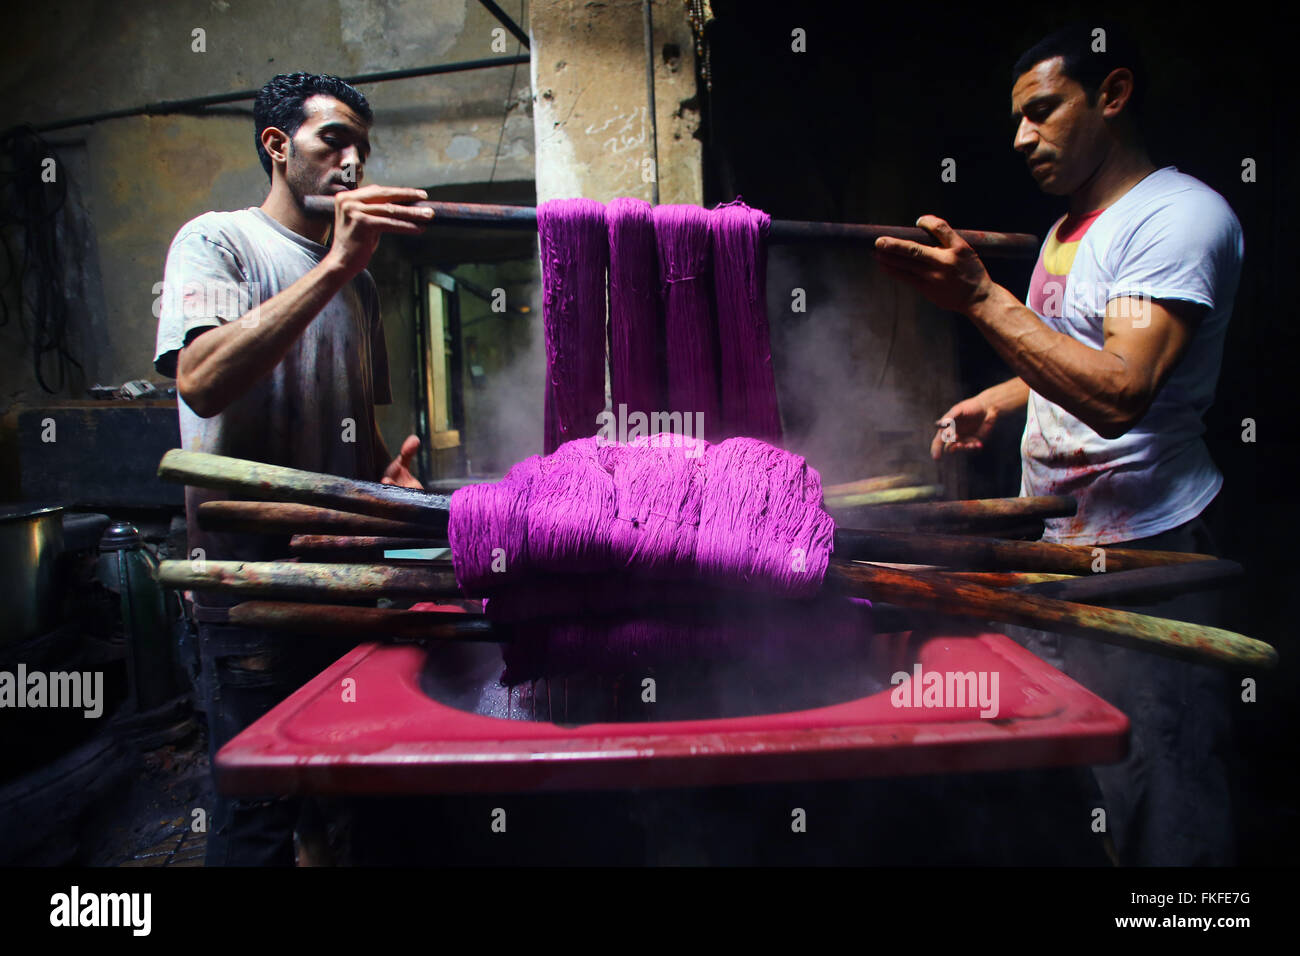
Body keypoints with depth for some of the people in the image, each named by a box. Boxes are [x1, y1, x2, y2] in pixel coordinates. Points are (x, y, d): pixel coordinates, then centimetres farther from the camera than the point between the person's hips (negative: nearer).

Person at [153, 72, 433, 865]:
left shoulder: (357, 281, 16)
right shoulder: (217, 241, -2)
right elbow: (201, 380, -22)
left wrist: (385, 471, -1)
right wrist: (335, 264, -25)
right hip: (252, 584, -6)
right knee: (260, 815, 2)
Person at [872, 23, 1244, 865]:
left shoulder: (1181, 215, -14)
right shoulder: (1070, 225, 15)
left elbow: (1119, 394, -26)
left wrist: (981, 297, -29)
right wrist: (997, 402, 9)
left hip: (1141, 551, -8)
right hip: (1051, 542, 9)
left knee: (1156, 806, 2)